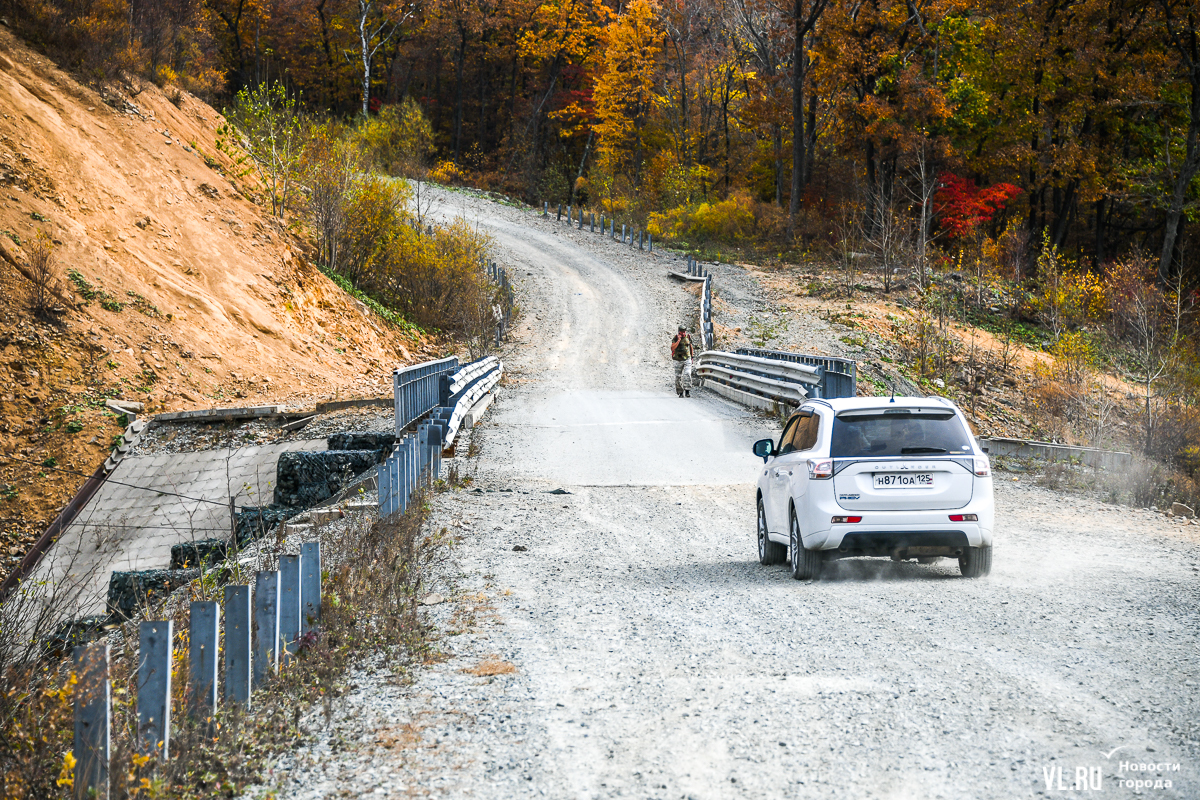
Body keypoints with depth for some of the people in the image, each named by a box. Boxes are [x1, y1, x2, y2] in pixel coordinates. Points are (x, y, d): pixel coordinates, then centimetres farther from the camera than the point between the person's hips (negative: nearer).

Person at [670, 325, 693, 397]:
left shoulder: (688, 337, 2)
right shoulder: (675, 338, -5)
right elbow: (672, 348, -18)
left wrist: (692, 357, 22)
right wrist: (678, 340, -22)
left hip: (687, 360, 0)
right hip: (678, 361, 0)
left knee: (687, 375, -18)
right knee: (678, 377, 3)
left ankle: (687, 391, -20)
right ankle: (680, 392, 17)